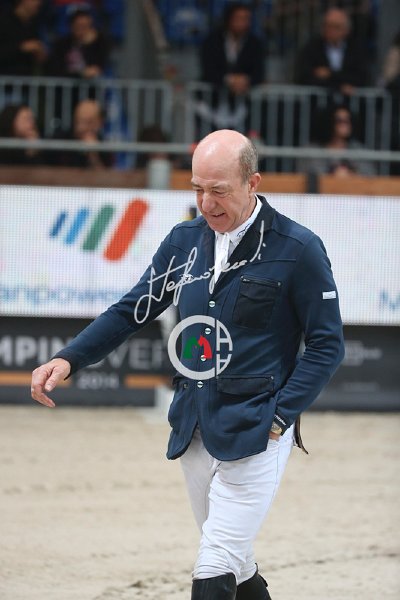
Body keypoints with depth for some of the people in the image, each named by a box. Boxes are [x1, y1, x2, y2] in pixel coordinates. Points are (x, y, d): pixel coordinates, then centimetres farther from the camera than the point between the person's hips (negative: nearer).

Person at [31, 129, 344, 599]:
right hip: (194, 430, 6)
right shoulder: (186, 239, 8)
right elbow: (131, 311, 13)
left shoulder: (298, 249, -8)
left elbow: (327, 345, -5)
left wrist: (278, 417, -13)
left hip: (255, 435, -6)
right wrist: (69, 359, -1)